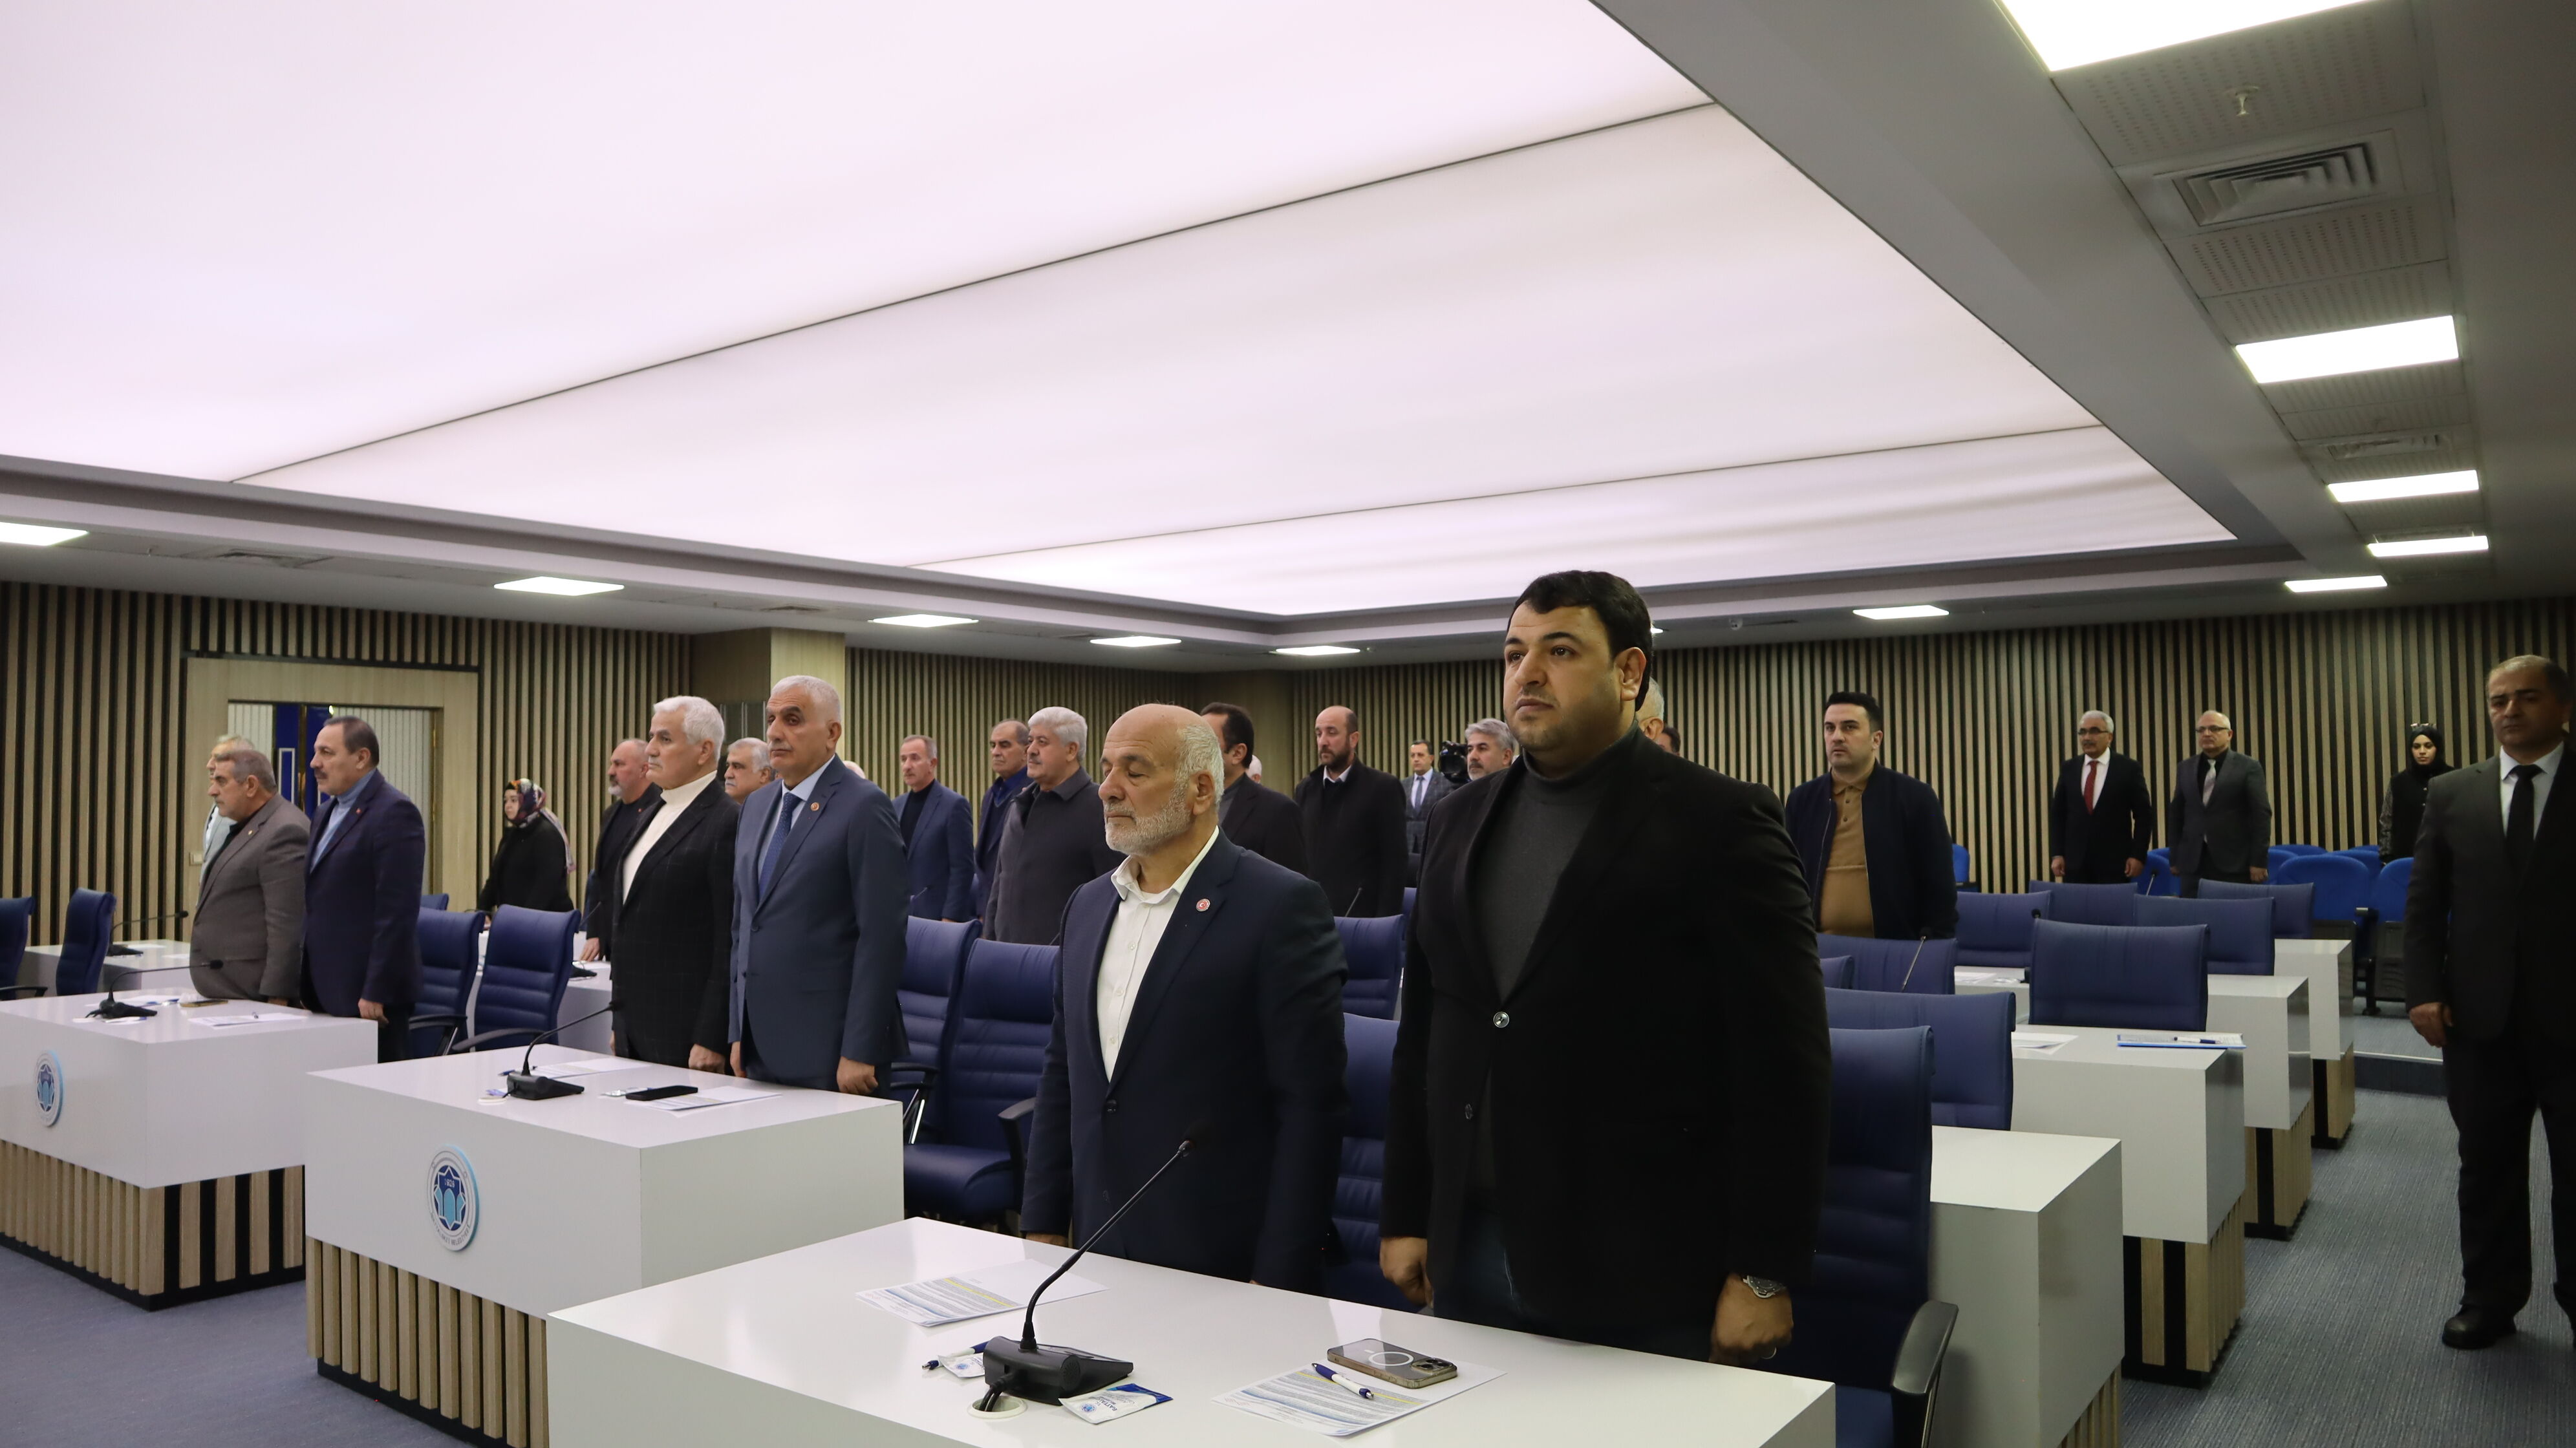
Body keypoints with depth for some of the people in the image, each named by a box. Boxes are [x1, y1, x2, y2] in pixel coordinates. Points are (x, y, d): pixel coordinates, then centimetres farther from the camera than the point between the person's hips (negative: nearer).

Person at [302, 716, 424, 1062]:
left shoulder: (393, 813, -13)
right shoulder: (329, 810, 16)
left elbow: (397, 912, -18)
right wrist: (308, 987, 17)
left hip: (368, 996, -8)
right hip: (327, 990, 9)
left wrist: (376, 993, -19)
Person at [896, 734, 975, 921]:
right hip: (900, 913, 6)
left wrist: (950, 918, -15)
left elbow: (963, 868, -11)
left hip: (938, 915, -5)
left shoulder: (954, 805, -8)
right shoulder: (897, 807, 11)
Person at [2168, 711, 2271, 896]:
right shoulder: (2185, 768, 12)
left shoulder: (2248, 767, 0)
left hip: (2235, 864, -3)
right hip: (2193, 864, 3)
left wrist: (2259, 861, -8)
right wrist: (2175, 858, 9)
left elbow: (2261, 815, -4)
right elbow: (2175, 814, 13)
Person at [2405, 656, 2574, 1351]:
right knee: (2487, 1167, 12)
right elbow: (2424, 903, 5)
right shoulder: (2451, 794, 4)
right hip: (2481, 1015, 2)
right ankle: (2489, 1298, 24)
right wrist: (2424, 991, -5)